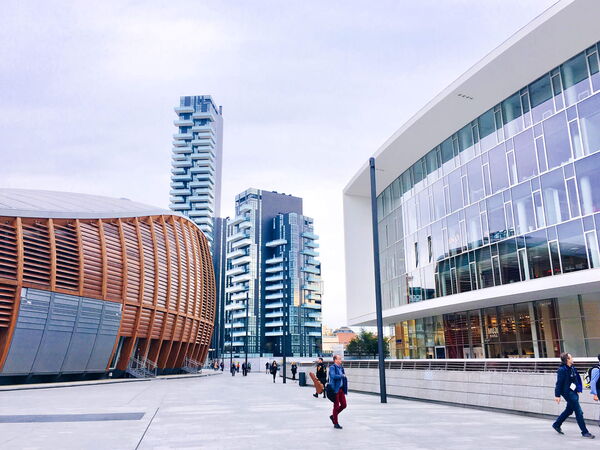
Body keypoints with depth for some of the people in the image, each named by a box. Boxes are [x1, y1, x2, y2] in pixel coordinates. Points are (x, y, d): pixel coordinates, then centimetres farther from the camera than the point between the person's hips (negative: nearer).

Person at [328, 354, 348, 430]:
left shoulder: (341, 367, 13)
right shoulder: (332, 367, -11)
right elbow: (333, 376, -27)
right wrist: (342, 375, -15)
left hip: (341, 389, 8)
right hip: (335, 389, -8)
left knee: (344, 405, 8)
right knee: (336, 406, 0)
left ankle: (333, 416, 27)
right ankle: (336, 423, 12)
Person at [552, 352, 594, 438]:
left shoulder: (572, 368, 8)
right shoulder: (562, 370, -17)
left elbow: (578, 379, 18)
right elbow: (559, 383, -16)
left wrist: (579, 389, 10)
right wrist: (557, 395, -16)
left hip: (573, 392, 9)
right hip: (567, 393, -9)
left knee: (569, 410, 19)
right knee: (579, 412, -4)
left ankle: (556, 425, 32)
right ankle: (585, 432, 6)